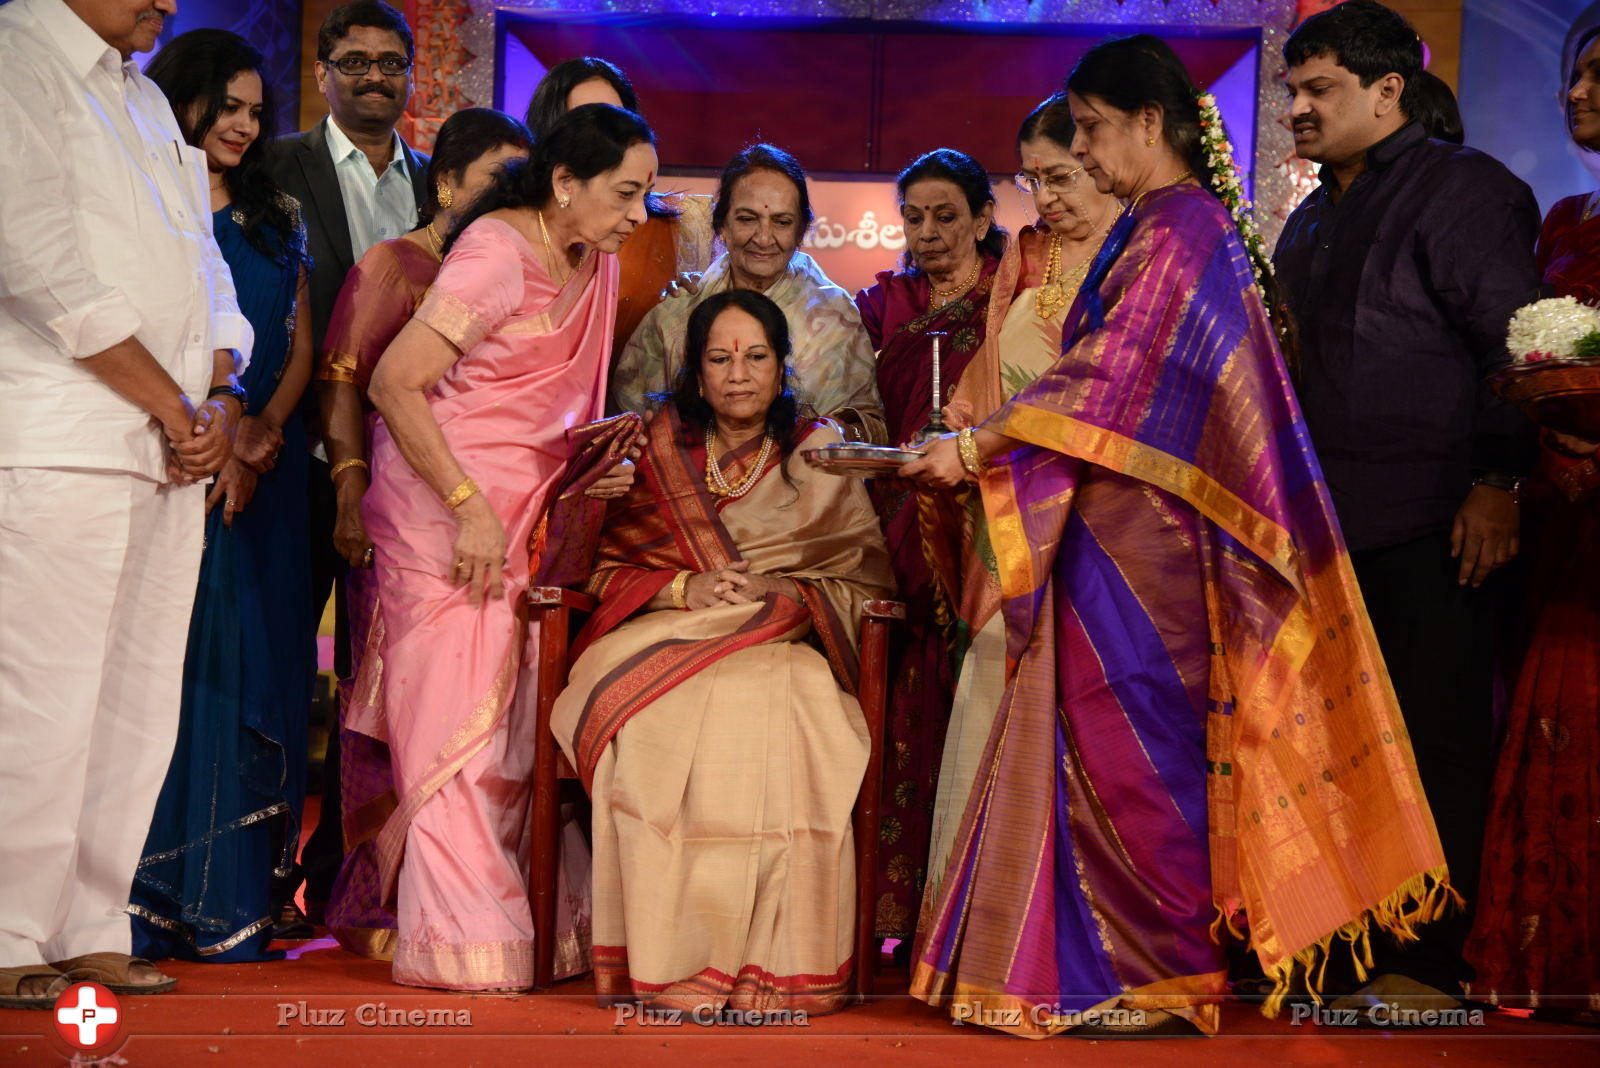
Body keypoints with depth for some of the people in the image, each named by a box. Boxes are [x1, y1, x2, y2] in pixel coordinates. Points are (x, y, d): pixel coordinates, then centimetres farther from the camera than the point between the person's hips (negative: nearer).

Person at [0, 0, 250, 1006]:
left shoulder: (146, 98, 23)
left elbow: (204, 272, 20)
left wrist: (220, 396, 2)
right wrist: (174, 405, -9)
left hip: (174, 455, 8)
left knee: (140, 707, 7)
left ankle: (93, 929, 13)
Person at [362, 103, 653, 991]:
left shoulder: (594, 264, 10)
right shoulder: (497, 252, -15)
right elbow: (394, 383, -19)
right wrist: (470, 508, -20)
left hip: (518, 513, 7)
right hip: (443, 509, -7)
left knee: (508, 714, 4)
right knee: (458, 714, -7)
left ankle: (507, 920, 8)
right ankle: (461, 942, -3)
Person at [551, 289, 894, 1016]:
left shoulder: (820, 453, 13)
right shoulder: (658, 451, 16)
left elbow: (867, 580, 6)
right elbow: (606, 569, 11)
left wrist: (780, 592, -12)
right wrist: (687, 588, -8)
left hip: (784, 644, -1)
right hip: (664, 635, 1)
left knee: (773, 710, -37)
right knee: (655, 718, -35)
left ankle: (767, 964, -33)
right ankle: (666, 956, -34)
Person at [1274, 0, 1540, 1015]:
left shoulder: (1461, 188, -3)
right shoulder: (1312, 223, 22)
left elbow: (1515, 343, -11)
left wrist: (1498, 483, -19)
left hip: (1436, 529, -8)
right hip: (1333, 528, 8)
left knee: (1436, 744, -4)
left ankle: (1429, 967, 1)